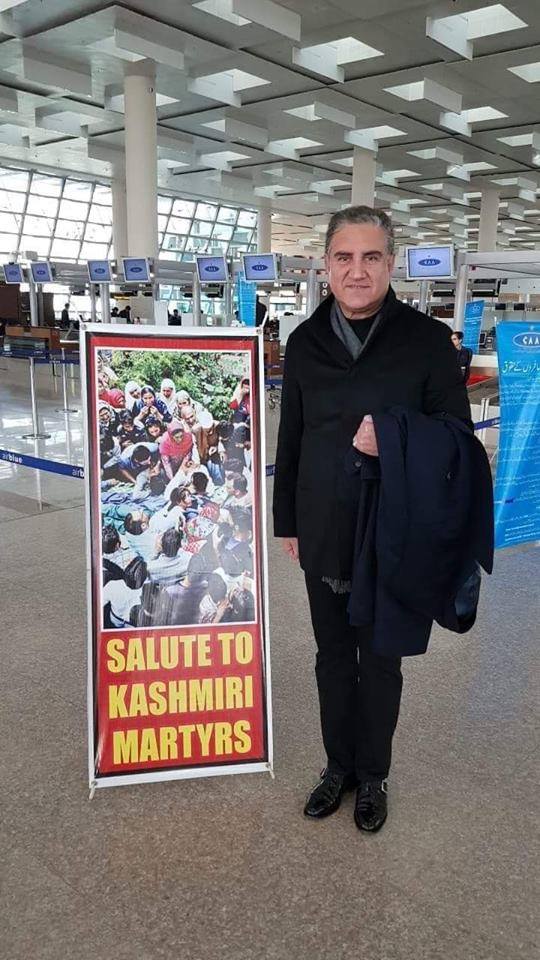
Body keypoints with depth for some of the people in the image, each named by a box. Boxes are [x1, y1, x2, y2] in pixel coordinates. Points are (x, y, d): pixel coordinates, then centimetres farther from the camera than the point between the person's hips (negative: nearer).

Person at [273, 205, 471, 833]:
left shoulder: (426, 340, -10)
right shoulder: (305, 342, 1)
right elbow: (289, 439, 8)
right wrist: (286, 521, 9)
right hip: (323, 533, 3)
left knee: (380, 660, 13)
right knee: (333, 655, 17)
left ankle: (373, 774, 34)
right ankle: (339, 764, 37)